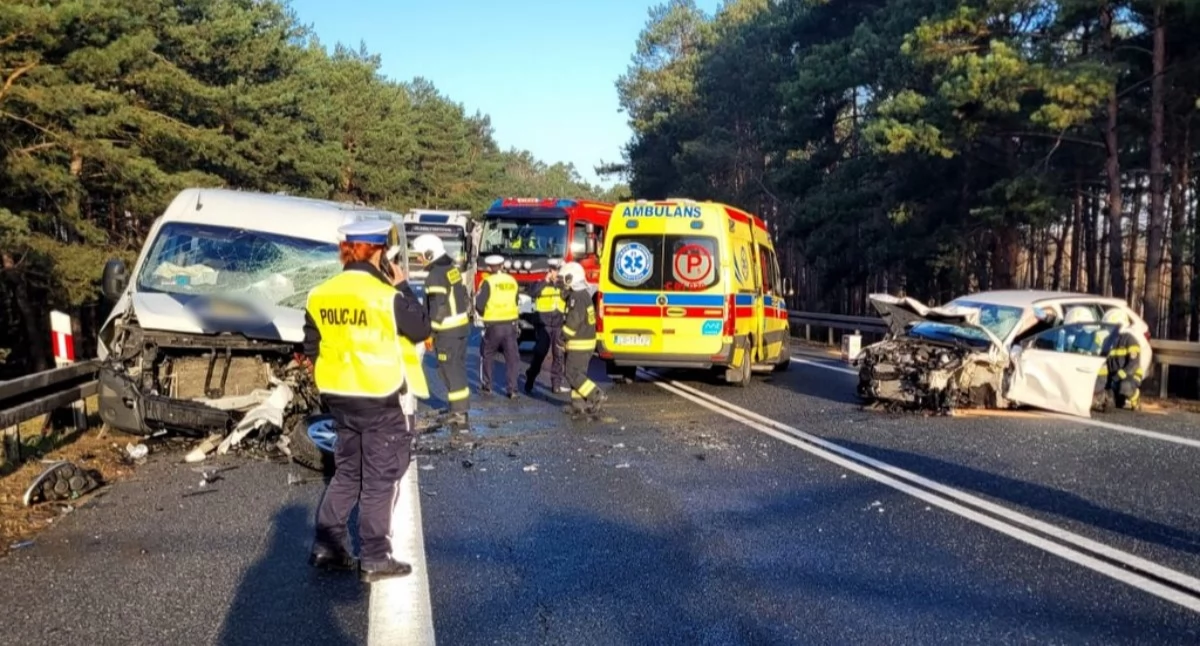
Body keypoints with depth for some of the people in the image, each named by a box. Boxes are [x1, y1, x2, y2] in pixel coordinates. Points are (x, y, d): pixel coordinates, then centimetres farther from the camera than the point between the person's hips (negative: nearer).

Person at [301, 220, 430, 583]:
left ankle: (327, 547, 20)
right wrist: (403, 287, 0)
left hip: (341, 397, 6)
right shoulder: (386, 295, -17)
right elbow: (421, 329, -7)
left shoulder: (320, 295, 2)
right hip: (383, 398, -6)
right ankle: (375, 558, 7)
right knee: (381, 476, 3)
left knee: (348, 472, 19)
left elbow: (312, 348, 9)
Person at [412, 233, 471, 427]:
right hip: (462, 325, 9)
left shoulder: (435, 276, -18)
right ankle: (458, 407, 26)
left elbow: (437, 308, -20)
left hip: (447, 330, -9)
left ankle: (459, 413, 0)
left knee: (450, 369, -3)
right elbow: (464, 297, 15)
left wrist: (429, 333, -12)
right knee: (457, 367, 17)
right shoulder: (452, 268, 10)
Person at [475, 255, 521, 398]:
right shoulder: (512, 281, 5)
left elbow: (479, 305, -10)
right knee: (512, 357, 5)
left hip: (494, 325, -3)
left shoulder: (488, 282, -10)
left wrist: (482, 313, 10)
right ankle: (512, 389, 1)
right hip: (510, 324, 3)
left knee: (487, 355, 16)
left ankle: (486, 385, 24)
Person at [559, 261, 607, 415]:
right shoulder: (583, 294, 13)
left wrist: (562, 337, -13)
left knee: (573, 375, -6)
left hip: (580, 344, -10)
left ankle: (597, 396, -9)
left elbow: (572, 322, -22)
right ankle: (578, 403, 16)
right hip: (586, 341, 10)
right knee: (577, 373, 14)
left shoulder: (577, 297, -19)